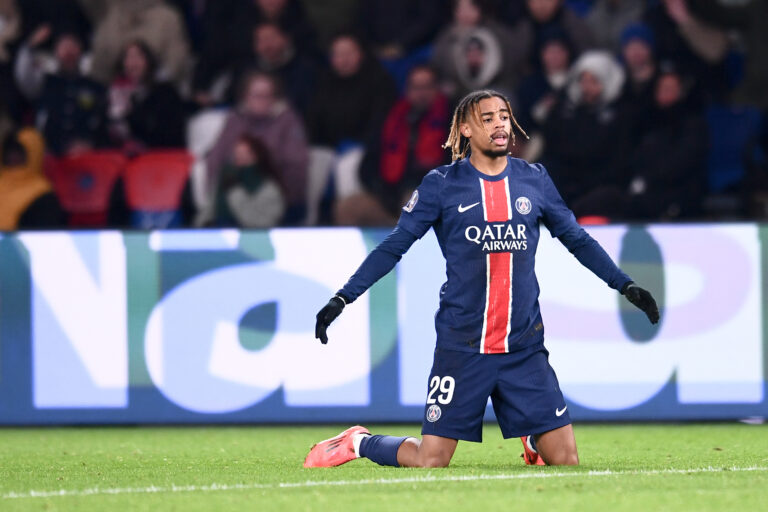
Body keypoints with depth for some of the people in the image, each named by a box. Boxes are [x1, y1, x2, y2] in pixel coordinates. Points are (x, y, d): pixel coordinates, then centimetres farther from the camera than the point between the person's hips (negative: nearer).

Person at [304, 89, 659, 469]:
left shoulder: (534, 180, 8)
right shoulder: (441, 185, 0)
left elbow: (576, 239, 20)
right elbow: (393, 247, 2)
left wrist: (624, 285, 19)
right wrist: (342, 298, -5)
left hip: (524, 347, 3)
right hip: (460, 347, -3)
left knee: (565, 460, -3)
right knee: (429, 463, -6)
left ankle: (534, 441, 33)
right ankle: (359, 443, 23)